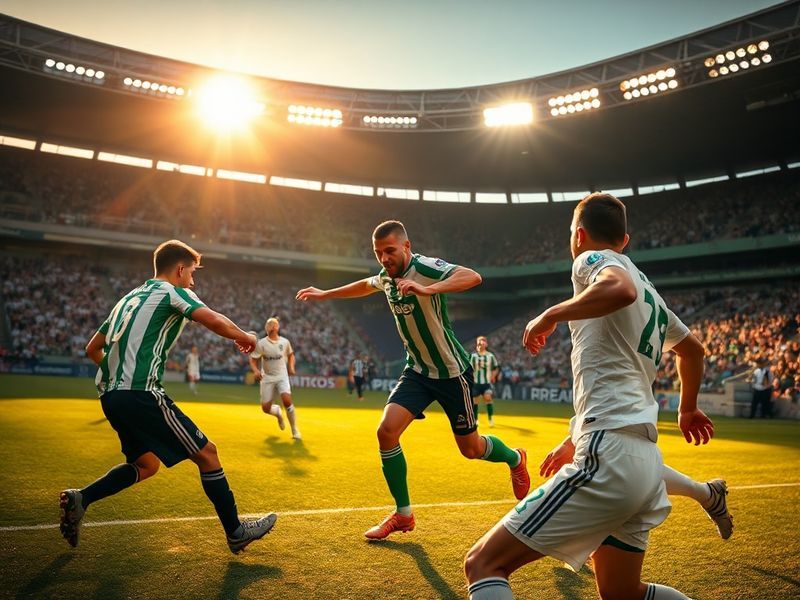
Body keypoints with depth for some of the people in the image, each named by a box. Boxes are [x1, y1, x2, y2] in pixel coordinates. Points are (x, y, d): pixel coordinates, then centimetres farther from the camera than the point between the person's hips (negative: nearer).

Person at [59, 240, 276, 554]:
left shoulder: (129, 298, 22)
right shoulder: (172, 292, -1)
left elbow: (92, 348, 25)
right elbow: (216, 321, -18)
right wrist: (245, 337, 1)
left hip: (110, 395, 9)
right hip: (140, 394, -9)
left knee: (146, 464, 23)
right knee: (206, 452, 0)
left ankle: (79, 499, 12)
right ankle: (236, 532, 6)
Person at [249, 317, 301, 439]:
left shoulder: (285, 342, -2)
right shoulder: (261, 344, -8)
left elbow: (291, 355, 17)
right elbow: (253, 359, -5)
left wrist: (291, 367, 0)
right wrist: (256, 371, -24)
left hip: (282, 376, 0)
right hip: (267, 378, 1)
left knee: (287, 400, -24)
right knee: (266, 408, -2)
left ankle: (294, 430, -6)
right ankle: (277, 412, 37)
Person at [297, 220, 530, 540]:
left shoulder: (426, 268, -23)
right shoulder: (386, 277, 1)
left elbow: (473, 277, -41)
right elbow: (364, 285, 26)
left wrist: (428, 289, -53)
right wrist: (325, 294, 30)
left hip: (451, 371, -6)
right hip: (417, 370, 6)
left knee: (470, 448, 6)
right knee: (386, 431, -12)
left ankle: (514, 458, 42)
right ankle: (403, 514, 6)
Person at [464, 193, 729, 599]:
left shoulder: (592, 259, -1)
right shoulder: (651, 294, 23)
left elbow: (620, 289, -26)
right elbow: (693, 349, 38)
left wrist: (551, 315, -11)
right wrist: (687, 409, 52)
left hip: (608, 458, -9)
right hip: (646, 461, 9)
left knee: (482, 564, -10)